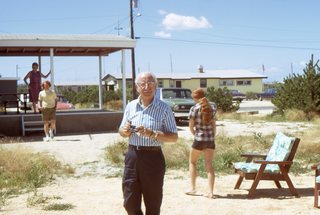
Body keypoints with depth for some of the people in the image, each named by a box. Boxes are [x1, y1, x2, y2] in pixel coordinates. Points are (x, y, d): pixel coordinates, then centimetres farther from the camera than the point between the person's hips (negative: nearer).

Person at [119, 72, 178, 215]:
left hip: (153, 157, -3)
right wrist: (125, 131, -7)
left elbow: (174, 137, -6)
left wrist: (152, 134, -20)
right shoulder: (130, 106, 8)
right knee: (130, 202, 6)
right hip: (132, 156, 4)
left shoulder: (164, 108, -5)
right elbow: (122, 130, 18)